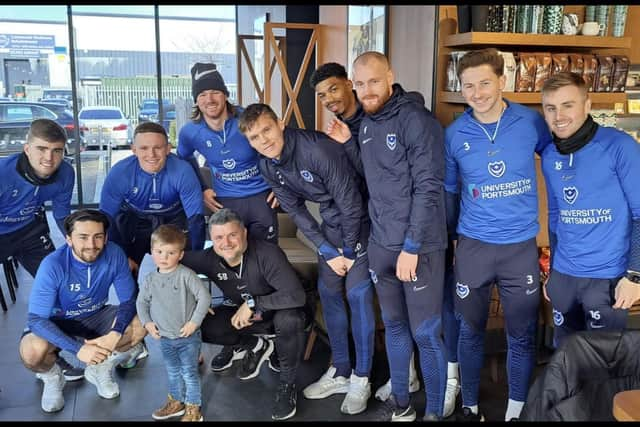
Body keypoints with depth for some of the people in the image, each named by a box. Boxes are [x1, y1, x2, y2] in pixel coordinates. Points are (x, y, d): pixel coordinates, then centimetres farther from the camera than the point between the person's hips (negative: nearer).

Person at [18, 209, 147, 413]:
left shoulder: (114, 254, -23)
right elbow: (36, 319, -28)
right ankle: (52, 376, 4)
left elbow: (129, 300, -14)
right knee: (32, 352, -34)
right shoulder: (53, 265, -30)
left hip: (96, 316, 3)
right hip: (58, 322, -3)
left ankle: (100, 368, 4)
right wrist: (78, 348, -37)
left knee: (141, 325, -22)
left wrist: (115, 334, -33)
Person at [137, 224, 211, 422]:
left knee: (189, 373, 6)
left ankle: (193, 408, 20)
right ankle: (176, 401, 40)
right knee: (173, 372, 21)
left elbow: (204, 297, -18)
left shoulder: (186, 275, -17)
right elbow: (141, 302, 11)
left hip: (188, 336, -5)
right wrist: (147, 322, -1)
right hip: (164, 338, 5)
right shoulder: (150, 279, -2)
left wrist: (194, 322, -17)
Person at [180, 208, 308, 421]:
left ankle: (287, 384, -13)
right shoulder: (209, 259, -16)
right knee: (200, 325, -17)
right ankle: (256, 346, 8)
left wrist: (253, 302, -32)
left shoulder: (267, 253, -31)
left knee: (289, 319, -39)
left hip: (277, 311, -4)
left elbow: (296, 296, -39)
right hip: (244, 315, 5)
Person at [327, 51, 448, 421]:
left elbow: (428, 188, -18)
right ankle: (400, 402, 33)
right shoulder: (366, 124, 9)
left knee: (425, 333, 3)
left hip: (420, 246, -7)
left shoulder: (416, 120, -14)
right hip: (381, 244, 7)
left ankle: (435, 411, 20)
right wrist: (347, 144, 6)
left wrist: (412, 246, -18)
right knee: (394, 325, 17)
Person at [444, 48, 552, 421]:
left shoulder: (531, 122, -5)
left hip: (521, 245, 0)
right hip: (473, 246, 1)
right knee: (471, 331, 12)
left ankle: (517, 409, 29)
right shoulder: (454, 134, -2)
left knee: (522, 335, 10)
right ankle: (470, 406, 31)